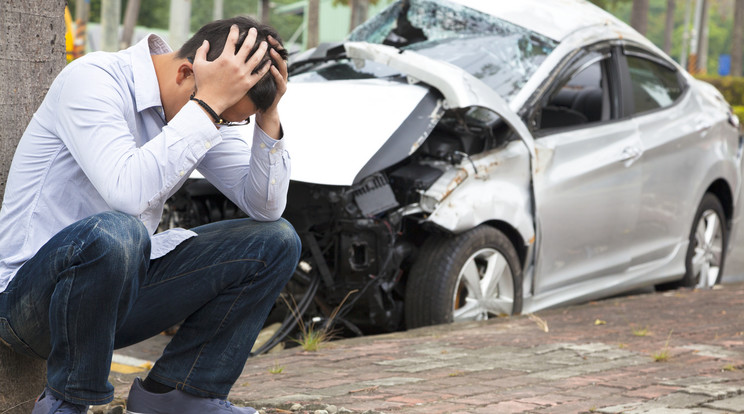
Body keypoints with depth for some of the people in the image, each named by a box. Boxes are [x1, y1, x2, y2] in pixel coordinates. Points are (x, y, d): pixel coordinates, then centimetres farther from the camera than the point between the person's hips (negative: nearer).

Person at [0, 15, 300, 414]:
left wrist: (268, 115, -13)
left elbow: (266, 206, 1)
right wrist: (208, 103, -32)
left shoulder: (202, 111, 2)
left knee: (276, 241, -2)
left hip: (118, 286, 7)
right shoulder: (91, 80, -21)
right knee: (115, 232, -41)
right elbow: (128, 192, -37)